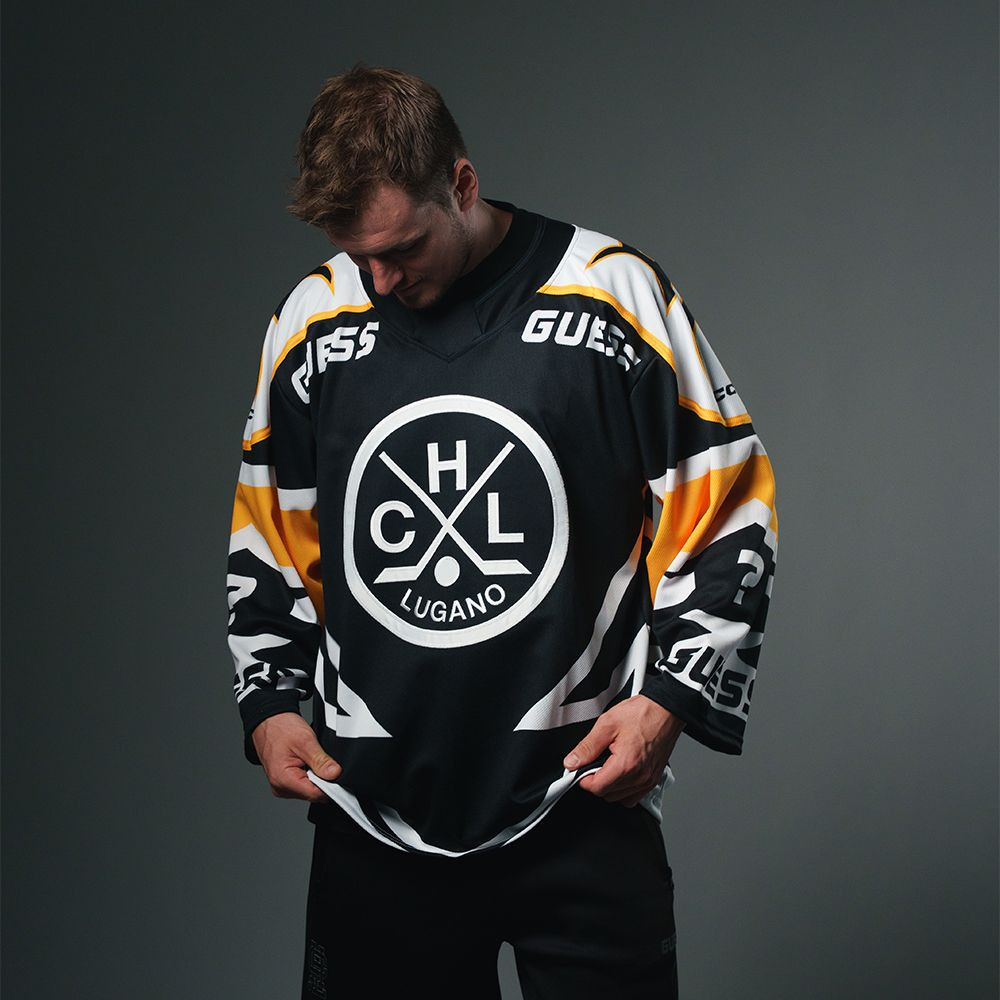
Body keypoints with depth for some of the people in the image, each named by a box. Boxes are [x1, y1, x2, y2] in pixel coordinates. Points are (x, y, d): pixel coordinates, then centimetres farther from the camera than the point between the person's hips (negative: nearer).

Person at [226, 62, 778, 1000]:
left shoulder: (615, 296, -6)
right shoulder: (313, 320, 4)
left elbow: (724, 519, -1)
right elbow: (269, 538, 15)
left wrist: (671, 697, -9)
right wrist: (269, 704, 5)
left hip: (584, 805, -2)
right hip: (371, 813, 3)